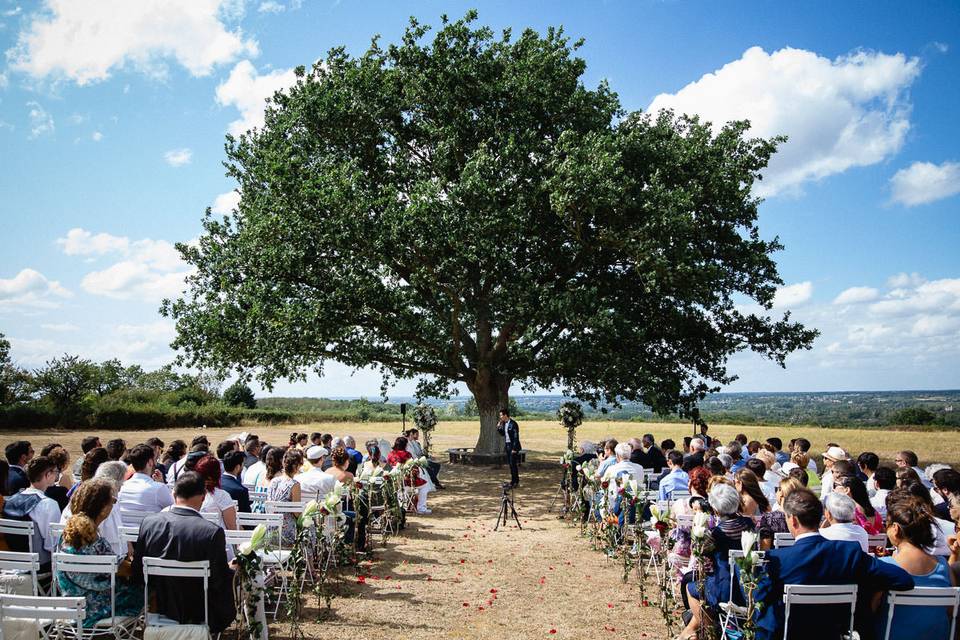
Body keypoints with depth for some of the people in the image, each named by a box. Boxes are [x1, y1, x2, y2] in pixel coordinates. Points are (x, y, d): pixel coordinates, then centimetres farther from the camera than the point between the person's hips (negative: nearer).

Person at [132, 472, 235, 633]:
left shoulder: (149, 522, -11)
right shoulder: (213, 532, -26)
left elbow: (137, 575, -2)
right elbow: (219, 582, -20)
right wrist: (232, 569, 1)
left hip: (160, 608, 5)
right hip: (198, 613, -5)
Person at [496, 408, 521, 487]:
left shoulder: (513, 424, -17)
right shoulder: (504, 423, 9)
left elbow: (516, 436, -18)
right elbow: (502, 434, 17)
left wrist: (514, 448, -20)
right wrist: (498, 427, 1)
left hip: (513, 446, -8)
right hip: (507, 445, 8)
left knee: (513, 464, -6)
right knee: (510, 464, 11)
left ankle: (515, 482, 0)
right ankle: (514, 481, 17)